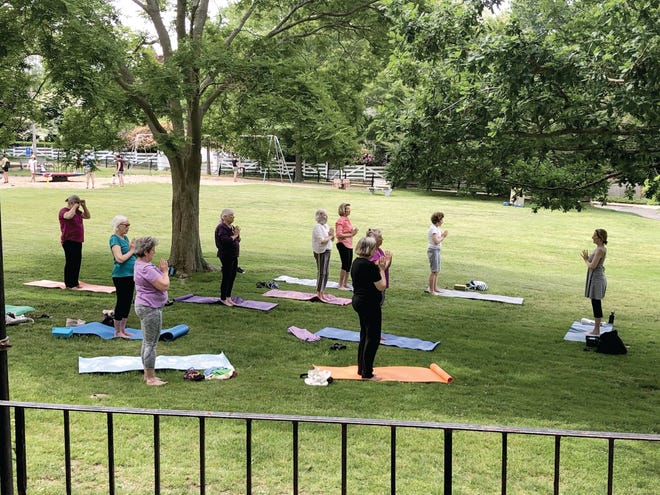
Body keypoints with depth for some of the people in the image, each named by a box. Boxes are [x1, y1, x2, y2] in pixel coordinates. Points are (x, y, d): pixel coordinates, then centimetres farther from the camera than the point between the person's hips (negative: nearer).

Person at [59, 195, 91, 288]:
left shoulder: (77, 211, 15)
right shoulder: (64, 211, -10)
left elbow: (88, 216, 17)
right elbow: (69, 216, -34)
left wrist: (84, 206, 6)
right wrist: (75, 207, -19)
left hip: (78, 241, 8)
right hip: (69, 241, -8)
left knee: (77, 262, 11)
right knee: (70, 263, -5)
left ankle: (75, 283, 19)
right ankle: (69, 284, 1)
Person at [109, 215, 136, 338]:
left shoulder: (125, 238, 13)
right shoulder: (114, 239, -13)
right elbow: (120, 258, -24)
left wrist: (133, 248, 1)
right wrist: (131, 251, -12)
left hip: (130, 275, 9)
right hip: (121, 276, -9)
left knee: (128, 302, 13)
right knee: (121, 302, -1)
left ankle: (123, 329, 23)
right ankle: (117, 331, 8)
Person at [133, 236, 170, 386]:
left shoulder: (140, 265, 11)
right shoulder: (146, 269, -24)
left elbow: (156, 281, 19)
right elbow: (164, 285, -25)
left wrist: (161, 271, 4)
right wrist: (165, 271, -10)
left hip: (145, 307, 11)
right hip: (150, 309, -11)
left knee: (147, 342, 18)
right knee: (151, 343, -4)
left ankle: (147, 374, 27)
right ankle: (150, 378, 3)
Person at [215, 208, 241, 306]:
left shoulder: (231, 227, 12)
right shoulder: (221, 228, -14)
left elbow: (238, 240, 16)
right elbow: (226, 240, -27)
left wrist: (238, 233, -3)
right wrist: (235, 235, -13)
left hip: (234, 255, 9)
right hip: (226, 256, -9)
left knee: (232, 277, 12)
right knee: (226, 277, -3)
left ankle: (228, 297, 22)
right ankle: (223, 298, 7)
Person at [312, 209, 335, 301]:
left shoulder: (326, 225, 15)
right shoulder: (317, 226, -13)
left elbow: (332, 239, 20)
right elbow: (322, 241, -22)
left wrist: (332, 235, -1)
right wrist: (330, 236, -7)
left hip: (327, 251, 9)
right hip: (320, 252, -9)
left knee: (326, 273, 10)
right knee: (321, 272, -6)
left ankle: (322, 293, 18)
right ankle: (318, 294, -2)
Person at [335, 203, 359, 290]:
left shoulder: (347, 220, 14)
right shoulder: (340, 220, -13)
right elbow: (339, 234, -19)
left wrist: (353, 232, 6)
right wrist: (351, 234, -19)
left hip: (349, 245, 9)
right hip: (343, 244, -9)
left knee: (349, 265, 12)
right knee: (345, 264, -7)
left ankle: (345, 284, 22)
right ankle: (340, 285, 0)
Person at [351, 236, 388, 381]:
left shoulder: (356, 262, 8)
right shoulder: (369, 266, -21)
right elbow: (381, 286, -16)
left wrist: (378, 268, 9)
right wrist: (382, 269, -6)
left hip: (358, 301, 10)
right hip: (370, 304, -10)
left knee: (365, 335, 19)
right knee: (373, 338, -1)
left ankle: (361, 368, 27)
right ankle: (367, 373, 4)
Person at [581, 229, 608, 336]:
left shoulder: (600, 250, -19)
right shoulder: (602, 248, 11)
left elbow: (592, 266, -21)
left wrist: (586, 259, -5)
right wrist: (588, 258, 5)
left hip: (596, 278, -10)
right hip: (598, 277, 10)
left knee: (596, 304, -4)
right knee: (596, 305, 14)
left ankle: (596, 330, 2)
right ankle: (596, 329, 21)